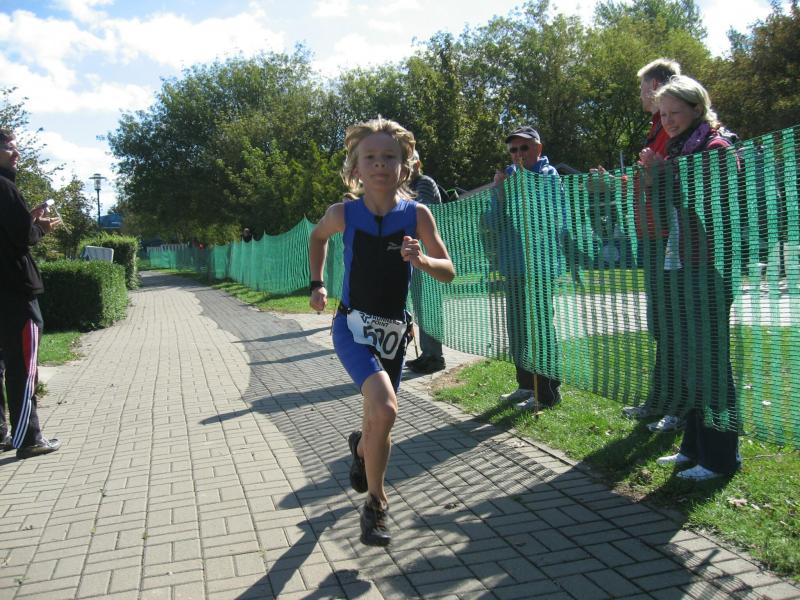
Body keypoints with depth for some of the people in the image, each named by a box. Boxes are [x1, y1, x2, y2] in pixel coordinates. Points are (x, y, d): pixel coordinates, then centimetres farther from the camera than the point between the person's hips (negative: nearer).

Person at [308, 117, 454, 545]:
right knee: (385, 409, -25)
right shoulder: (344, 214, -8)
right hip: (353, 327, -3)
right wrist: (317, 284, 10)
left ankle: (361, 446, 54)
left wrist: (420, 259, -24)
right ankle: (375, 502, -2)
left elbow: (448, 272, -5)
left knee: (380, 420, 15)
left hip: (394, 331, 3)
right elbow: (317, 237, 15)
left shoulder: (416, 214, -8)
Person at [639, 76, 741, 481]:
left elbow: (708, 203, -17)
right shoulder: (674, 152, 17)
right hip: (678, 266, 9)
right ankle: (695, 446, 23)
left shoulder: (715, 148, -7)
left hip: (708, 268, -9)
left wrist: (663, 172, -14)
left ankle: (720, 456, 7)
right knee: (685, 357, 12)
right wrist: (653, 178, 2)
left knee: (709, 357, -4)